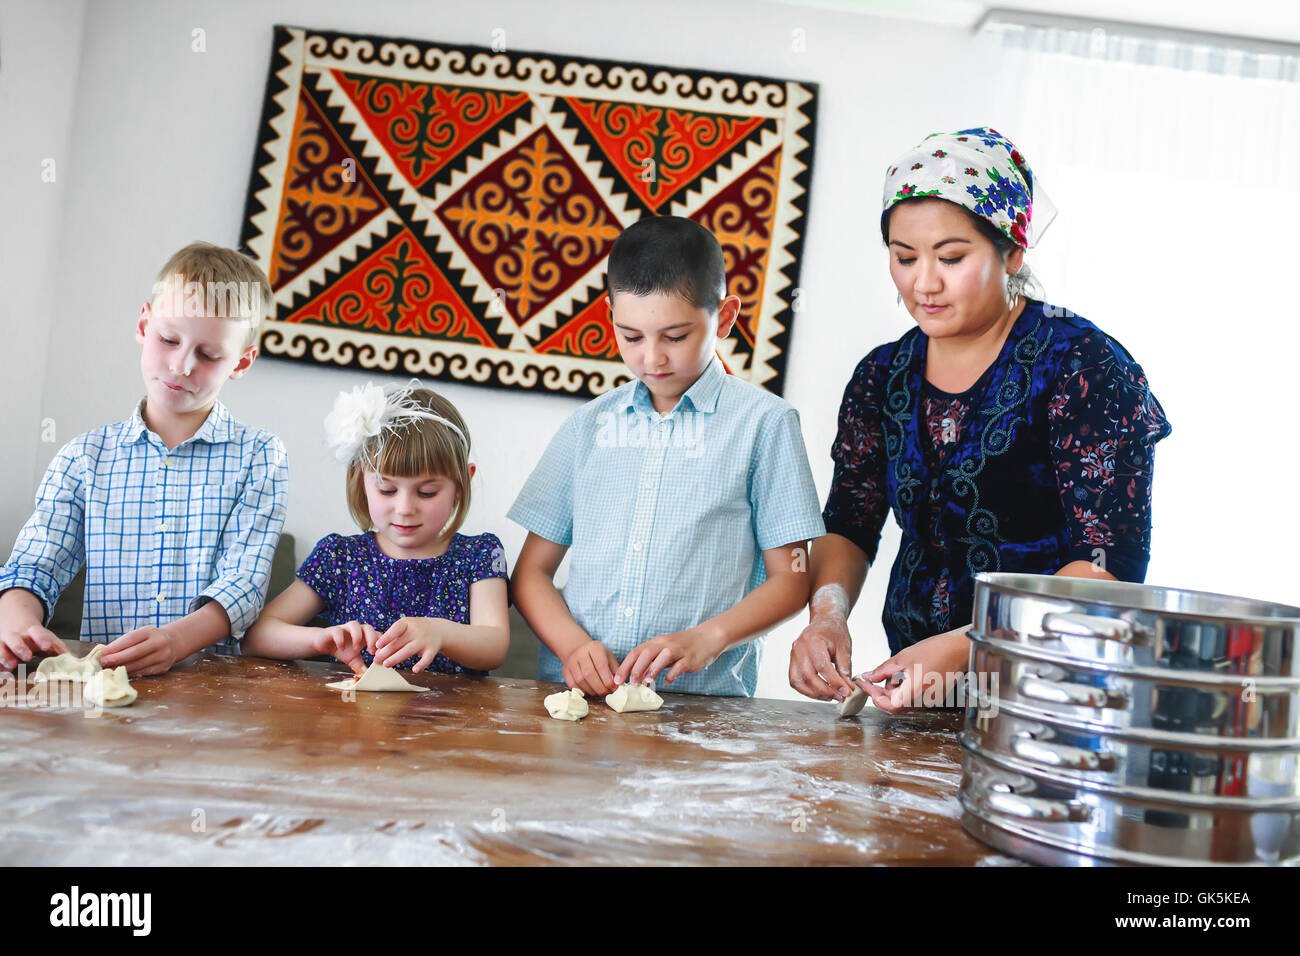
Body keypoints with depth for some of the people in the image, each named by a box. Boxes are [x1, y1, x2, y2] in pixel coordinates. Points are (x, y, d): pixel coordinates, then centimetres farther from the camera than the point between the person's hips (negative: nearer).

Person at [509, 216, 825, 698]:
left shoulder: (763, 422, 3)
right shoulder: (588, 426, 12)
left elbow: (789, 581, 3)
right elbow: (531, 572, 13)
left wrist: (705, 640, -13)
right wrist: (574, 645, -6)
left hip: (702, 698, -2)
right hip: (574, 690, 3)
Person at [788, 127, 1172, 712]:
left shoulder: (1083, 366, -10)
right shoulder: (881, 378, 6)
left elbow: (1111, 562, -16)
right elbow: (847, 527, 7)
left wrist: (967, 646, -26)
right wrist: (827, 614, -14)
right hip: (914, 686, 3)